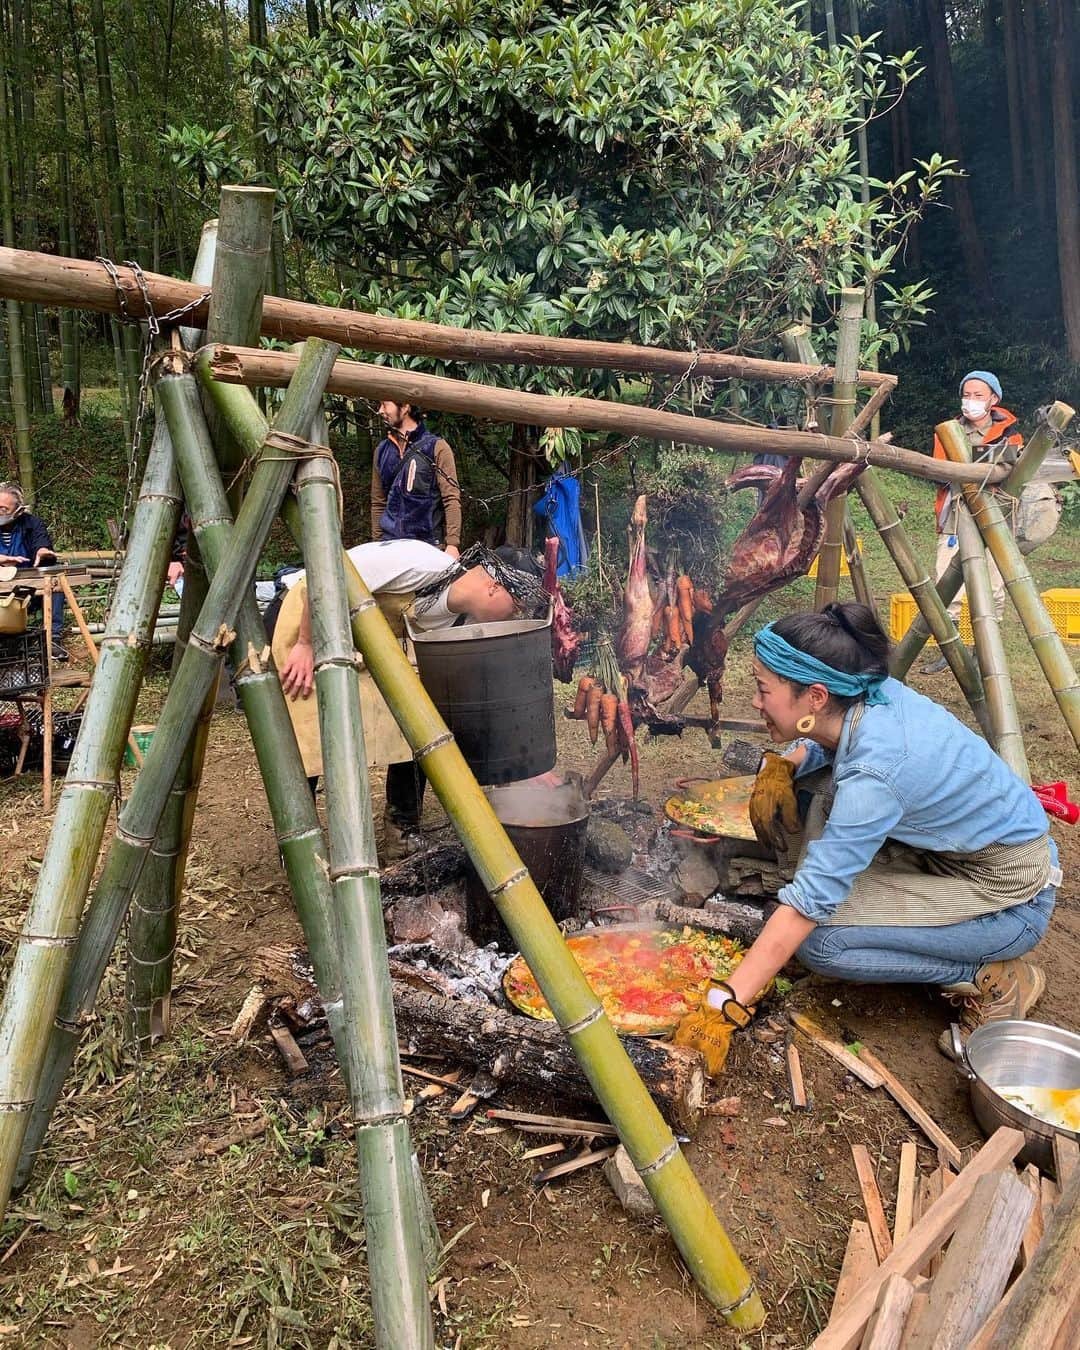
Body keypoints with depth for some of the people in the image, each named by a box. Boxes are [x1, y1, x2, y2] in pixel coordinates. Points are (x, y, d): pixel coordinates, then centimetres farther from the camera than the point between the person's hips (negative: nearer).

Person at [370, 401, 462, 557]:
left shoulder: (436, 447, -1)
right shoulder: (382, 450, 13)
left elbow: (451, 499, -6)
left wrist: (452, 544, -14)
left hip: (429, 544, -4)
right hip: (389, 545, 4)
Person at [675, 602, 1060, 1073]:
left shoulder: (875, 771, -34)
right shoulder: (865, 696, -13)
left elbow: (808, 904, -33)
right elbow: (821, 744, 12)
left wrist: (724, 1006, -30)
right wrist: (783, 765, -11)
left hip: (1009, 894, -8)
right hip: (944, 851, 8)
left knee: (819, 940, -21)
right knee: (796, 789, -6)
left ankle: (995, 978, -3)